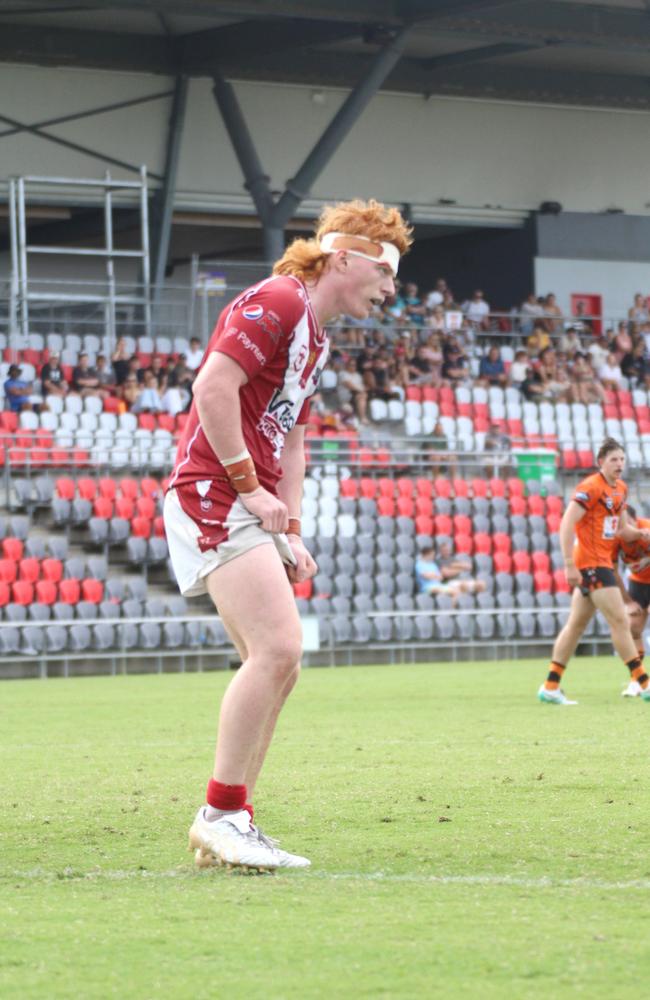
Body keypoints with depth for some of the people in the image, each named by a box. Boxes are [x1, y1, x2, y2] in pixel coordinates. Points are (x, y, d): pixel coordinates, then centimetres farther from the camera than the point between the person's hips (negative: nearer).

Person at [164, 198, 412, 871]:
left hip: (251, 508, 10)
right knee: (276, 650, -19)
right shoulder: (278, 301, -10)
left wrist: (290, 531, 17)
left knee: (278, 666, 8)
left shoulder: (315, 337, 22)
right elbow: (212, 387, -20)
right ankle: (221, 816, -13)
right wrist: (247, 484, -17)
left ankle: (231, 826, 11)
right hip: (214, 494, -10)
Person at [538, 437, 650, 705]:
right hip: (590, 563, -9)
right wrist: (570, 564, -24)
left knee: (576, 625, 10)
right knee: (620, 622, -9)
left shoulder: (620, 489, 13)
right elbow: (566, 525, -19)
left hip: (602, 561, 9)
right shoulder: (590, 488, -14)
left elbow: (621, 529, 21)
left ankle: (550, 687, 14)